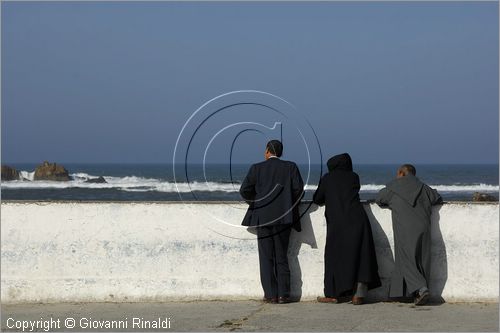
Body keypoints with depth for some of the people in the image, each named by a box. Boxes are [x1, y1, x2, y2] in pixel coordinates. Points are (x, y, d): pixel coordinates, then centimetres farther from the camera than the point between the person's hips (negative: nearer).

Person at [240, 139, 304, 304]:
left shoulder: (257, 168, 0)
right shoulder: (290, 167, 2)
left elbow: (245, 190, -4)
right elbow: (299, 189, -5)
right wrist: (290, 204, 12)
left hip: (263, 217, -1)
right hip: (283, 217, 1)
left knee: (266, 258, 3)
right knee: (282, 257, 9)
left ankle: (270, 294, 0)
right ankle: (283, 294, 4)